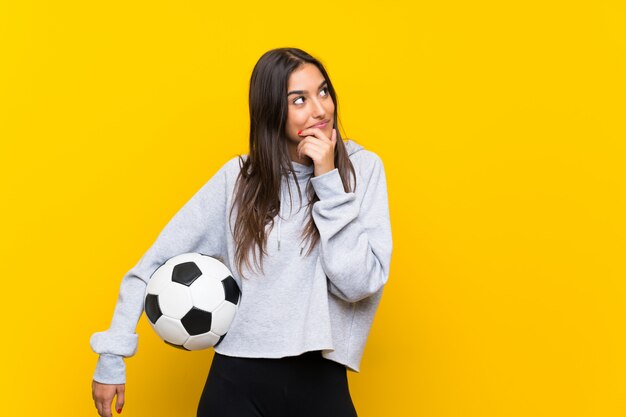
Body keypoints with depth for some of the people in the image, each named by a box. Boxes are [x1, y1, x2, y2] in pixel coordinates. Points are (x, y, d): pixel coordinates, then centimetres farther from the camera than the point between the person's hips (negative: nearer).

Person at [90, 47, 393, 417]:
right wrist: (111, 357, -3)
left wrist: (328, 181, -14)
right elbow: (156, 263, 1)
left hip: (321, 384, 0)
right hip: (237, 381, 0)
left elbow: (357, 283, -11)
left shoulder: (363, 169, -3)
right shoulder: (239, 178, -1)